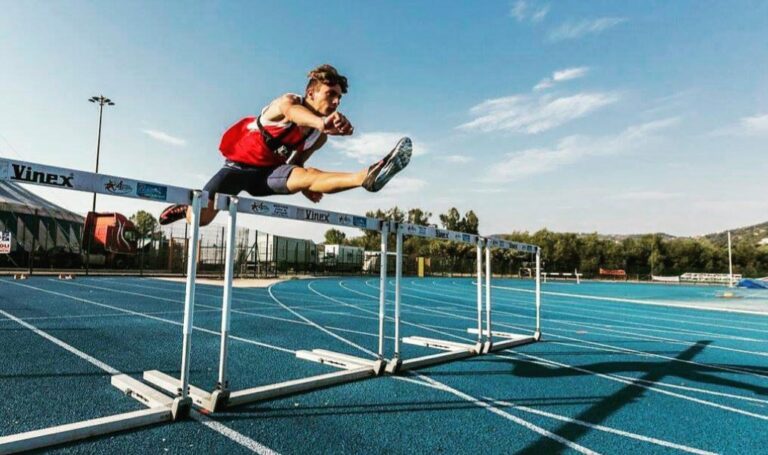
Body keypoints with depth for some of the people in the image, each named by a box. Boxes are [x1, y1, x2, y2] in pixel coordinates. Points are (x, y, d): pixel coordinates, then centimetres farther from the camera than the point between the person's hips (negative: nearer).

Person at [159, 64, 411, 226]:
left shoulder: (320, 137, -3)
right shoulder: (288, 101, -21)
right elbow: (295, 113, -50)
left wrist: (305, 188, -8)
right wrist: (321, 121, -75)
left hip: (268, 173, 3)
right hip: (240, 166, -3)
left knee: (306, 175, -30)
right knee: (200, 218, -11)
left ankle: (365, 177, -57)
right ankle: (188, 207, 27)